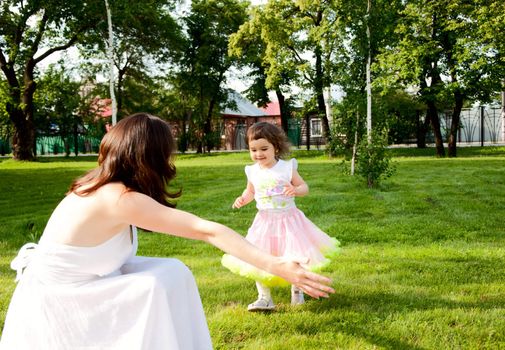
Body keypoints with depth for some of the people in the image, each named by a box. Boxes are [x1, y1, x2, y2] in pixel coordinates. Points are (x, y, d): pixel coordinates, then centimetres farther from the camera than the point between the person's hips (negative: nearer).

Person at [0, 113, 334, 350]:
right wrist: (275, 265, -36)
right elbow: (207, 231, -35)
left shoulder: (104, 187, -5)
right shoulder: (120, 199, -30)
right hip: (53, 305, -8)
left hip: (77, 288, 8)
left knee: (171, 275, -6)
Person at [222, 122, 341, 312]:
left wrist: (295, 190, -26)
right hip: (264, 221, 2)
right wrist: (243, 199, -7)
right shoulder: (253, 171, -2)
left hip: (288, 220, -2)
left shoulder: (287, 167, -11)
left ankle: (297, 290, 34)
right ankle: (264, 298, 16)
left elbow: (304, 187, -4)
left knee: (294, 258, 7)